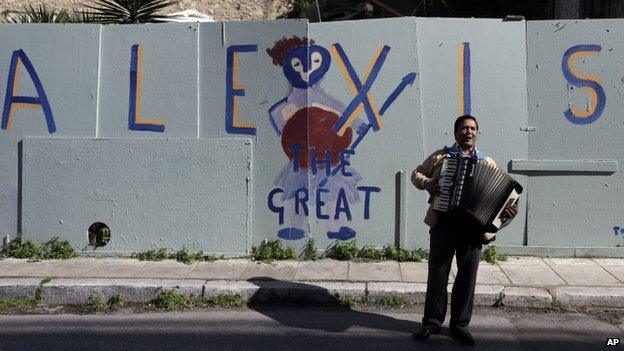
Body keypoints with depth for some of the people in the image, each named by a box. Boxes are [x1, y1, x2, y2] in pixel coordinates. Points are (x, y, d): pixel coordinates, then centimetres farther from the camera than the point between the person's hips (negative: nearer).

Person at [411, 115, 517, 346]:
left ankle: (460, 325, 20)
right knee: (437, 274, 4)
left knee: (467, 277, 6)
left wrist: (507, 209, -12)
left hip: (473, 227, 1)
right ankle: (432, 322, 16)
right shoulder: (440, 156, 7)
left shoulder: (488, 163, 10)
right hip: (443, 224, -1)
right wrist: (427, 183, -9)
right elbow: (416, 174, 12)